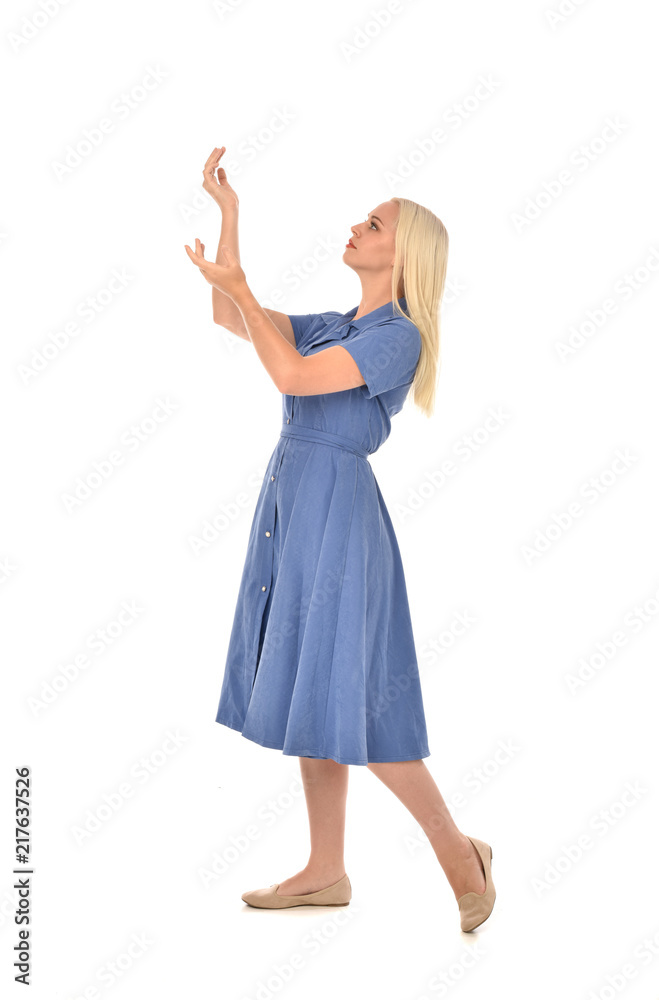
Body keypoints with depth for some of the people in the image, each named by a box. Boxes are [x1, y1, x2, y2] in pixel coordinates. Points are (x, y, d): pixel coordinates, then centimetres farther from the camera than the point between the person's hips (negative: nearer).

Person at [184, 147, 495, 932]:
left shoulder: (398, 336, -9)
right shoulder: (334, 325, 16)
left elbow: (291, 375, -20)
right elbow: (230, 320, 12)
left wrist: (239, 286, -14)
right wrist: (228, 211, 9)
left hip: (335, 510, -9)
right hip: (293, 506, 9)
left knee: (344, 697, -6)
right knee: (311, 694, 10)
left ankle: (458, 852, 10)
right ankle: (326, 871, 21)